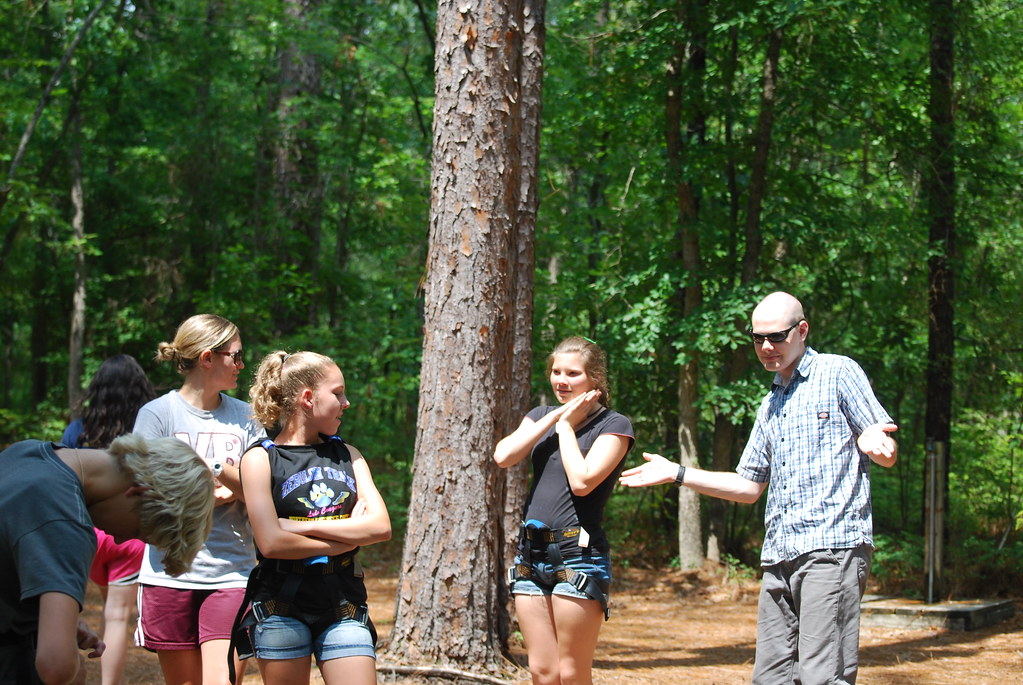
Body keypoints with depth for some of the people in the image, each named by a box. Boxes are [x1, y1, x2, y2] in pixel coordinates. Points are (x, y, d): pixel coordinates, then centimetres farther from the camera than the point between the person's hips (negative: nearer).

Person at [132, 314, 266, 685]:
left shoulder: (245, 417, 9)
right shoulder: (158, 414, -1)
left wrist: (218, 471, -15)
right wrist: (218, 494, -8)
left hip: (230, 574, 2)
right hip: (170, 574, -1)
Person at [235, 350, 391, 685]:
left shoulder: (348, 456, 11)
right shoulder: (260, 459, -2)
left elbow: (380, 526, -3)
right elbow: (271, 542, -14)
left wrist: (302, 526, -10)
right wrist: (348, 538, -7)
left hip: (343, 607, 3)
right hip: (282, 605, -3)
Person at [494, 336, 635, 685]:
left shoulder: (614, 426, -2)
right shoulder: (541, 416, 16)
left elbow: (582, 481, -16)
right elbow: (503, 456, -3)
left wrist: (567, 425, -5)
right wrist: (555, 416, -3)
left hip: (577, 554, -6)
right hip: (531, 552, 6)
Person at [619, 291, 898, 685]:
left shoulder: (838, 373, 3)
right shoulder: (770, 407, 25)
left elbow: (888, 454, -2)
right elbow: (748, 487, 28)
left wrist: (874, 442, -26)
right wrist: (675, 474, 24)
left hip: (833, 547, -7)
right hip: (779, 555, 7)